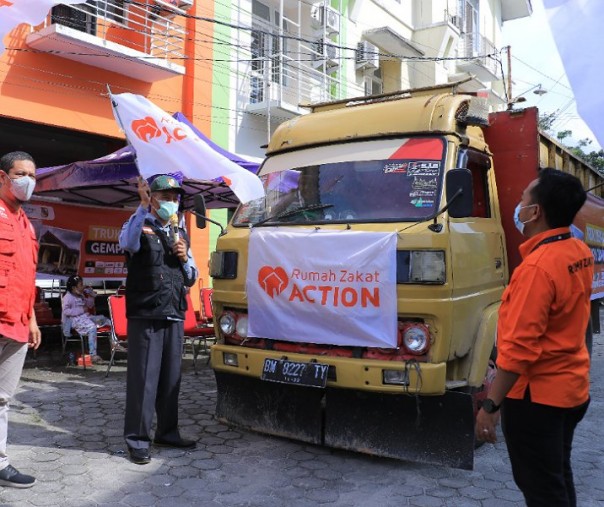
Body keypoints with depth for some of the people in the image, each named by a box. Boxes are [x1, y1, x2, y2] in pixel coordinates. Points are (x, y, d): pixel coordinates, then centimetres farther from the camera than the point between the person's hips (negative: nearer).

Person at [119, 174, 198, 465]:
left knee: (171, 377, 11)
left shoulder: (180, 235, 18)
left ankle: (167, 432, 23)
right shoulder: (140, 227, 0)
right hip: (145, 315, -5)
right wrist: (143, 206, -28)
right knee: (143, 377, -4)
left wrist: (184, 258, 0)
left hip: (175, 315, 6)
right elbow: (127, 242, -27)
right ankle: (137, 439, 7)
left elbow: (191, 278, 20)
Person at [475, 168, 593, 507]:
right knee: (559, 477, 23)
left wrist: (490, 405, -21)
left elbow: (519, 348, -27)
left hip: (537, 395, -9)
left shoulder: (537, 266, -25)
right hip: (572, 388, 9)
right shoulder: (581, 253, 0)